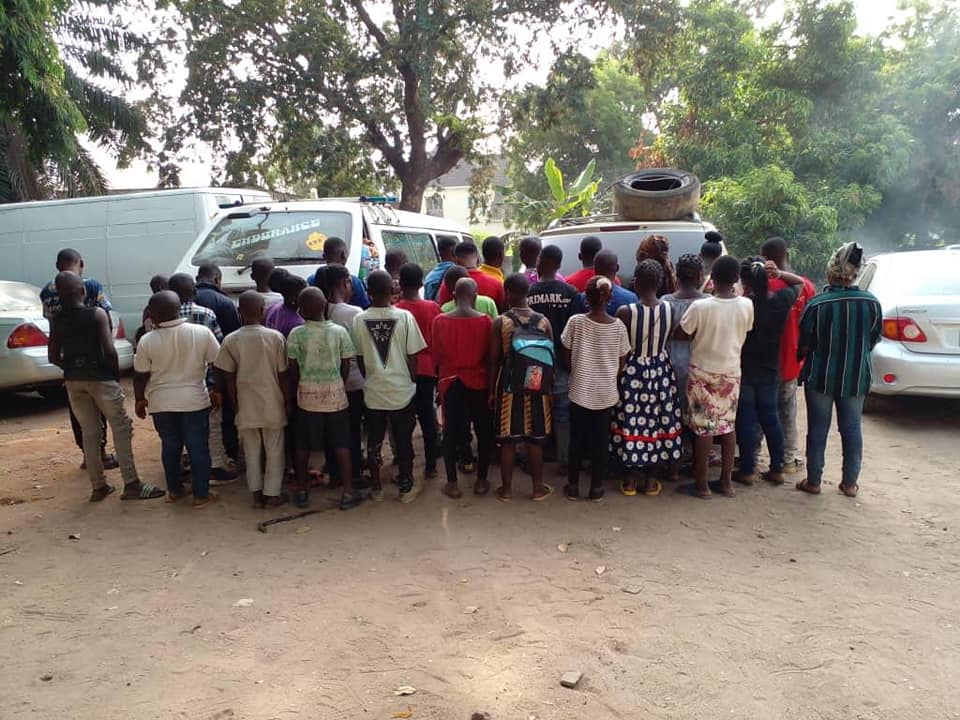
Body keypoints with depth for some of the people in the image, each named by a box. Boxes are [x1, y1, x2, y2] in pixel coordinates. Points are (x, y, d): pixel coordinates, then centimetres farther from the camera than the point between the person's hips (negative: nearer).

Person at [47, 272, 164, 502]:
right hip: (100, 377, -5)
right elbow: (109, 350, -17)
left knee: (89, 433, 12)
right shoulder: (97, 314, -11)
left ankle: (98, 486, 17)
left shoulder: (57, 321, 2)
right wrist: (116, 374, -4)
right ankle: (131, 484, -2)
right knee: (122, 428, 1)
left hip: (73, 380, 5)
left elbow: (53, 356, 5)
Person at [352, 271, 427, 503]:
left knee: (374, 442, 15)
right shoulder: (404, 317, -12)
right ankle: (406, 487, 23)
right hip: (402, 390, -1)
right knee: (403, 441, 12)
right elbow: (412, 357, -8)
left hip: (373, 391, 1)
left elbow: (359, 358, 1)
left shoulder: (359, 320, -8)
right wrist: (412, 380, 8)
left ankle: (376, 488, 26)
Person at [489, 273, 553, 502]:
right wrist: (547, 387, 12)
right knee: (535, 441, 12)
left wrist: (492, 390, 3)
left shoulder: (500, 322, -9)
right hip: (537, 390, 2)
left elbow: (494, 361, -6)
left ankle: (506, 489, 18)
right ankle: (538, 488, 22)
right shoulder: (544, 322, -3)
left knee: (507, 441, 8)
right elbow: (551, 359, 0)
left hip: (508, 389, -2)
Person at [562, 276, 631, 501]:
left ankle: (572, 486, 21)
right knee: (601, 440, 12)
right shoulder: (618, 326, -8)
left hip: (580, 391, -1)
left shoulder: (576, 322, -12)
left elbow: (567, 357, -3)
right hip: (606, 393, 1)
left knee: (577, 439, 13)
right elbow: (621, 363, 0)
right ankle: (597, 488, 21)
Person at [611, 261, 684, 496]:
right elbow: (669, 338, 2)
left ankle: (630, 480, 18)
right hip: (660, 370, 3)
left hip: (633, 371, -2)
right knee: (657, 422, 13)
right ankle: (651, 480, 23)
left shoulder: (625, 312, -17)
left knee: (631, 423, 9)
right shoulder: (670, 309, -8)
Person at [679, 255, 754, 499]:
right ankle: (727, 481, 24)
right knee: (728, 426, 15)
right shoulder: (747, 305, -8)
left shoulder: (700, 307, -20)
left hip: (703, 373, -4)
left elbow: (682, 333, -8)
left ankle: (702, 485, 13)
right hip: (731, 372, 4)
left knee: (704, 428, 4)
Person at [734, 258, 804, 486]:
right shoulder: (781, 300, -6)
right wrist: (780, 274, -4)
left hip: (744, 371, -4)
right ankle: (777, 469, 19)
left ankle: (748, 471, 10)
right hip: (770, 370, 4)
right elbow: (800, 283, 13)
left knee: (746, 420, 5)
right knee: (770, 418, 14)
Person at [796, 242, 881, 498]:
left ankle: (813, 481, 16)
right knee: (851, 429, 14)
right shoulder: (871, 303, -7)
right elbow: (874, 340, 5)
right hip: (856, 377, 3)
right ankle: (850, 482, 22)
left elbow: (804, 344, -8)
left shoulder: (817, 304, -17)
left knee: (818, 428, 9)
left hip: (821, 376, -2)